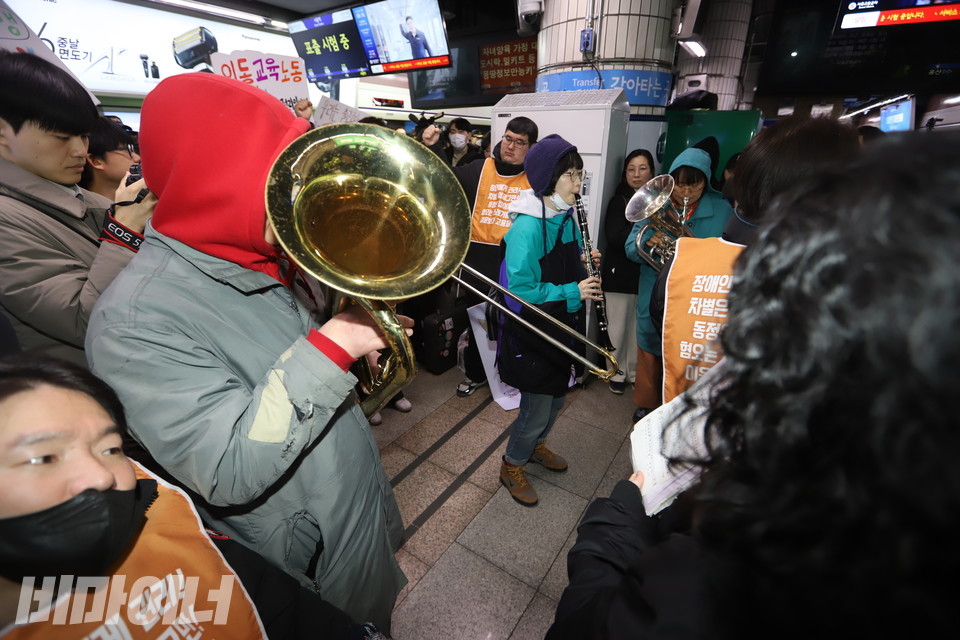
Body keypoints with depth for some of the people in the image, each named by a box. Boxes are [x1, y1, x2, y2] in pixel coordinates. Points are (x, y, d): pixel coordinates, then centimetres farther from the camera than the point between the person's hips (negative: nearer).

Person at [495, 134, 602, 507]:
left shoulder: (566, 217, 3)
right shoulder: (526, 227, -23)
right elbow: (519, 292, -26)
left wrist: (584, 264, -6)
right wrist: (573, 292, -25)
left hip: (562, 328, 8)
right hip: (532, 335, -8)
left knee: (556, 398, 23)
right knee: (537, 409, 5)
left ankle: (535, 445, 49)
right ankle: (512, 466, 32)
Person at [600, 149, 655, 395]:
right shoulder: (619, 201, 0)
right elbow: (614, 238, -14)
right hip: (620, 275, -2)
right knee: (617, 327, 7)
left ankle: (635, 372, 27)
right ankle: (617, 373, 24)